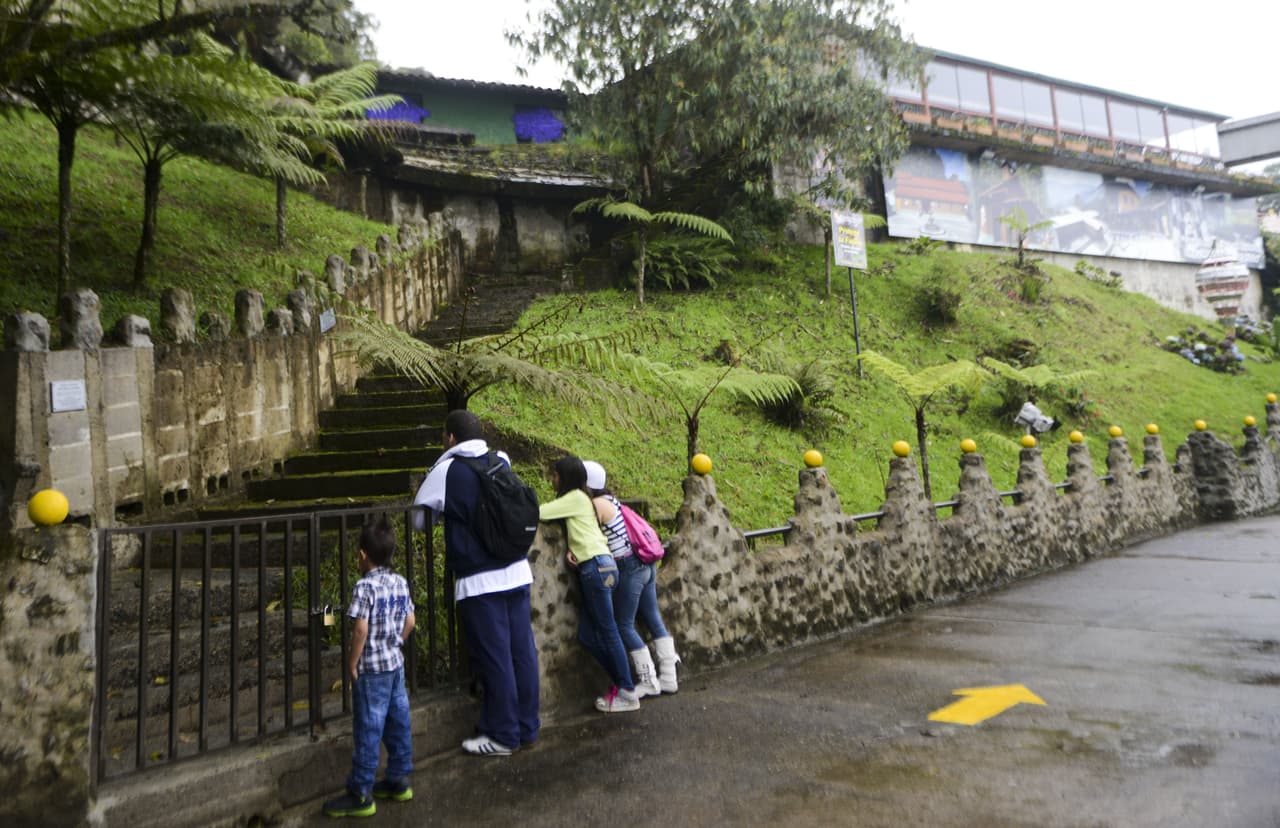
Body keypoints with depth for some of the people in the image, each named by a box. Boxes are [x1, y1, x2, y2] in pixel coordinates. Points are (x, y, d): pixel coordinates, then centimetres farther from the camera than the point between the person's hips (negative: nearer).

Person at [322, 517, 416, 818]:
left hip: (371, 669, -7)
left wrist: (352, 663, -11)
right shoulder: (401, 583, 4)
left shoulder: (364, 587, -16)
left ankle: (360, 795, 10)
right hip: (396, 664, 7)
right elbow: (410, 622, 8)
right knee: (398, 723, 14)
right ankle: (399, 781, 26)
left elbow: (361, 628, -21)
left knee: (368, 731, 1)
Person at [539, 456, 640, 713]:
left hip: (596, 566, -9)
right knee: (587, 635, 7)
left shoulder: (575, 497, -3)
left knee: (608, 631, -7)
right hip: (595, 567, 9)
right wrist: (573, 548, -1)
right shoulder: (577, 500, 25)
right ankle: (620, 683, 13)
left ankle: (628, 693, -3)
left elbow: (539, 513, -7)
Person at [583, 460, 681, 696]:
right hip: (645, 565, 9)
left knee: (624, 625, 3)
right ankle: (668, 678, 20)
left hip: (629, 568, -9)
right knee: (654, 620, 13)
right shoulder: (609, 499, 13)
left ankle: (649, 681, 8)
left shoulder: (596, 504, -13)